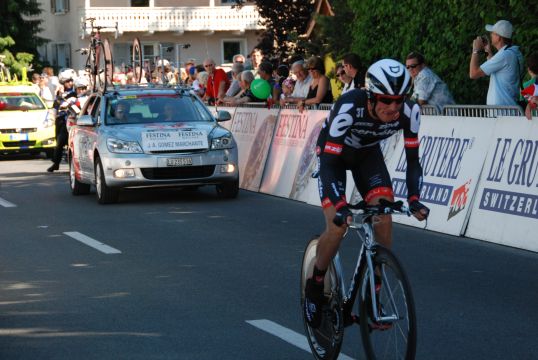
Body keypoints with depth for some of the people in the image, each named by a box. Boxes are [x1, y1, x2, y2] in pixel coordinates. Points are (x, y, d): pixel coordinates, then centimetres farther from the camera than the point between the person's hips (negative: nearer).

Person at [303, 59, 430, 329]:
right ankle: (315, 287, 7)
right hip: (333, 153, -3)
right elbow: (330, 163, -38)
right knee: (338, 225, -19)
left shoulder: (409, 111, -28)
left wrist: (413, 198, -35)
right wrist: (340, 206, -51)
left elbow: (412, 159, -19)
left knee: (384, 221, -15)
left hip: (368, 153, 4)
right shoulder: (349, 107, -39)